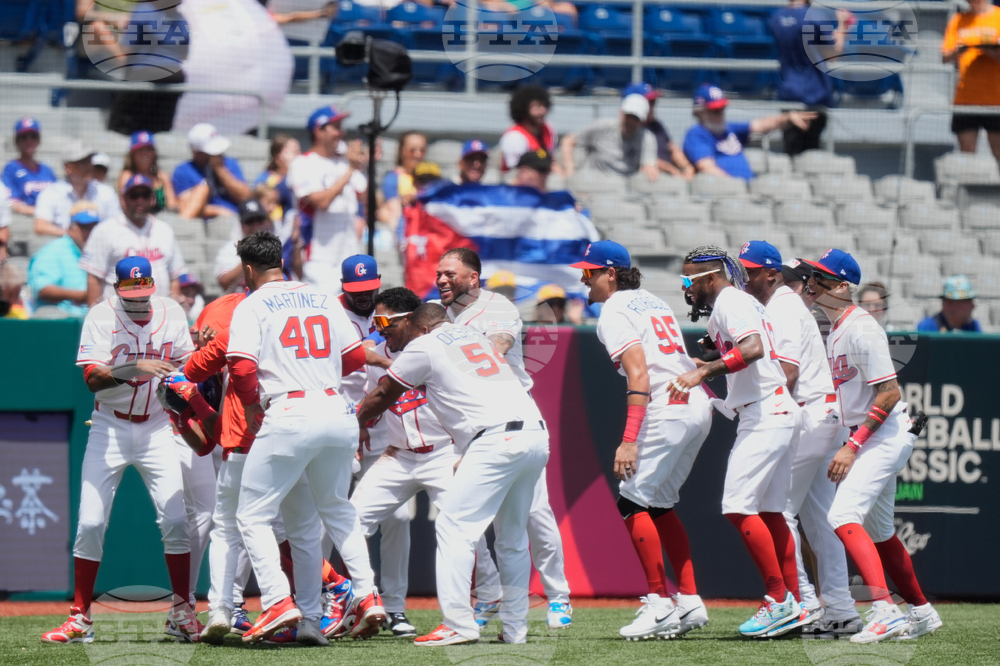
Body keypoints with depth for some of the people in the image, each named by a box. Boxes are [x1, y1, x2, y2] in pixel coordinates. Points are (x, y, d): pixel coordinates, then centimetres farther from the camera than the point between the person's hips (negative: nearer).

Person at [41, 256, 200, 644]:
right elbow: (92, 377, -21)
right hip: (110, 428, -2)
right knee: (90, 523, -6)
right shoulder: (101, 317, -11)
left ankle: (181, 613, 3)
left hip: (156, 428, 2)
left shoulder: (171, 313, -1)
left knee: (175, 519, -8)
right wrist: (135, 368, -36)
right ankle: (80, 619, 1)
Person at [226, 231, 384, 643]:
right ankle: (367, 597, 9)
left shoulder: (252, 307, 1)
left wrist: (251, 405, 6)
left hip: (288, 419, -6)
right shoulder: (323, 299, 16)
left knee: (253, 516, 2)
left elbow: (242, 367, -11)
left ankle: (278, 603, -14)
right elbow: (356, 357, 15)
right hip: (338, 415, 6)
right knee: (337, 511, 23)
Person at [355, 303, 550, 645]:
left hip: (496, 438, -8)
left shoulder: (423, 346, 8)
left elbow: (383, 395, 19)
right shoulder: (474, 335, 27)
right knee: (512, 536, 16)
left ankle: (458, 623, -15)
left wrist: (351, 423, 34)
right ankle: (515, 627, 16)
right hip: (537, 435, 8)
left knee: (454, 525, -6)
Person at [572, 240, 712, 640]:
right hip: (698, 407, 9)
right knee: (659, 504, 16)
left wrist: (629, 440, -23)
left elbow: (639, 375, -17)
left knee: (633, 502, -4)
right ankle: (690, 603, 12)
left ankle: (660, 606, -7)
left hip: (667, 410, -9)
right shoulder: (652, 302, 23)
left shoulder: (615, 311, -6)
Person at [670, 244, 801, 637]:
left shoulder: (730, 302, -10)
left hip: (764, 416, -11)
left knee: (738, 506, -13)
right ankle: (794, 606, 11)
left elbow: (752, 348, -26)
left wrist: (704, 372, -30)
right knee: (769, 511, 11)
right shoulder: (742, 302, 22)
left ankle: (779, 599, -13)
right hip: (779, 413, 11)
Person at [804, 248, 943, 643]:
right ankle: (920, 611, 30)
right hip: (872, 437, 11)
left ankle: (885, 611, -32)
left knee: (844, 515, -24)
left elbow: (889, 393, -22)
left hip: (886, 433, -11)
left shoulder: (860, 328, -17)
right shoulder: (836, 330, 15)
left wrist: (852, 447, -23)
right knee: (878, 531, 18)